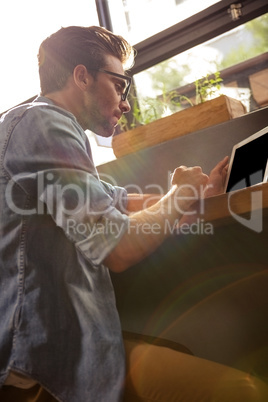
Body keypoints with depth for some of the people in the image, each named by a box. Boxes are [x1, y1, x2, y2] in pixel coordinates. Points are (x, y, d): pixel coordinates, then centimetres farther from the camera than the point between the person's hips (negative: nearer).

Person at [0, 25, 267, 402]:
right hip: (54, 353, -10)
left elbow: (123, 202, 30)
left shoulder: (55, 130, 21)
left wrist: (202, 189, 23)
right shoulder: (41, 122, -14)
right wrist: (180, 196, -1)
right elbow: (118, 249, -20)